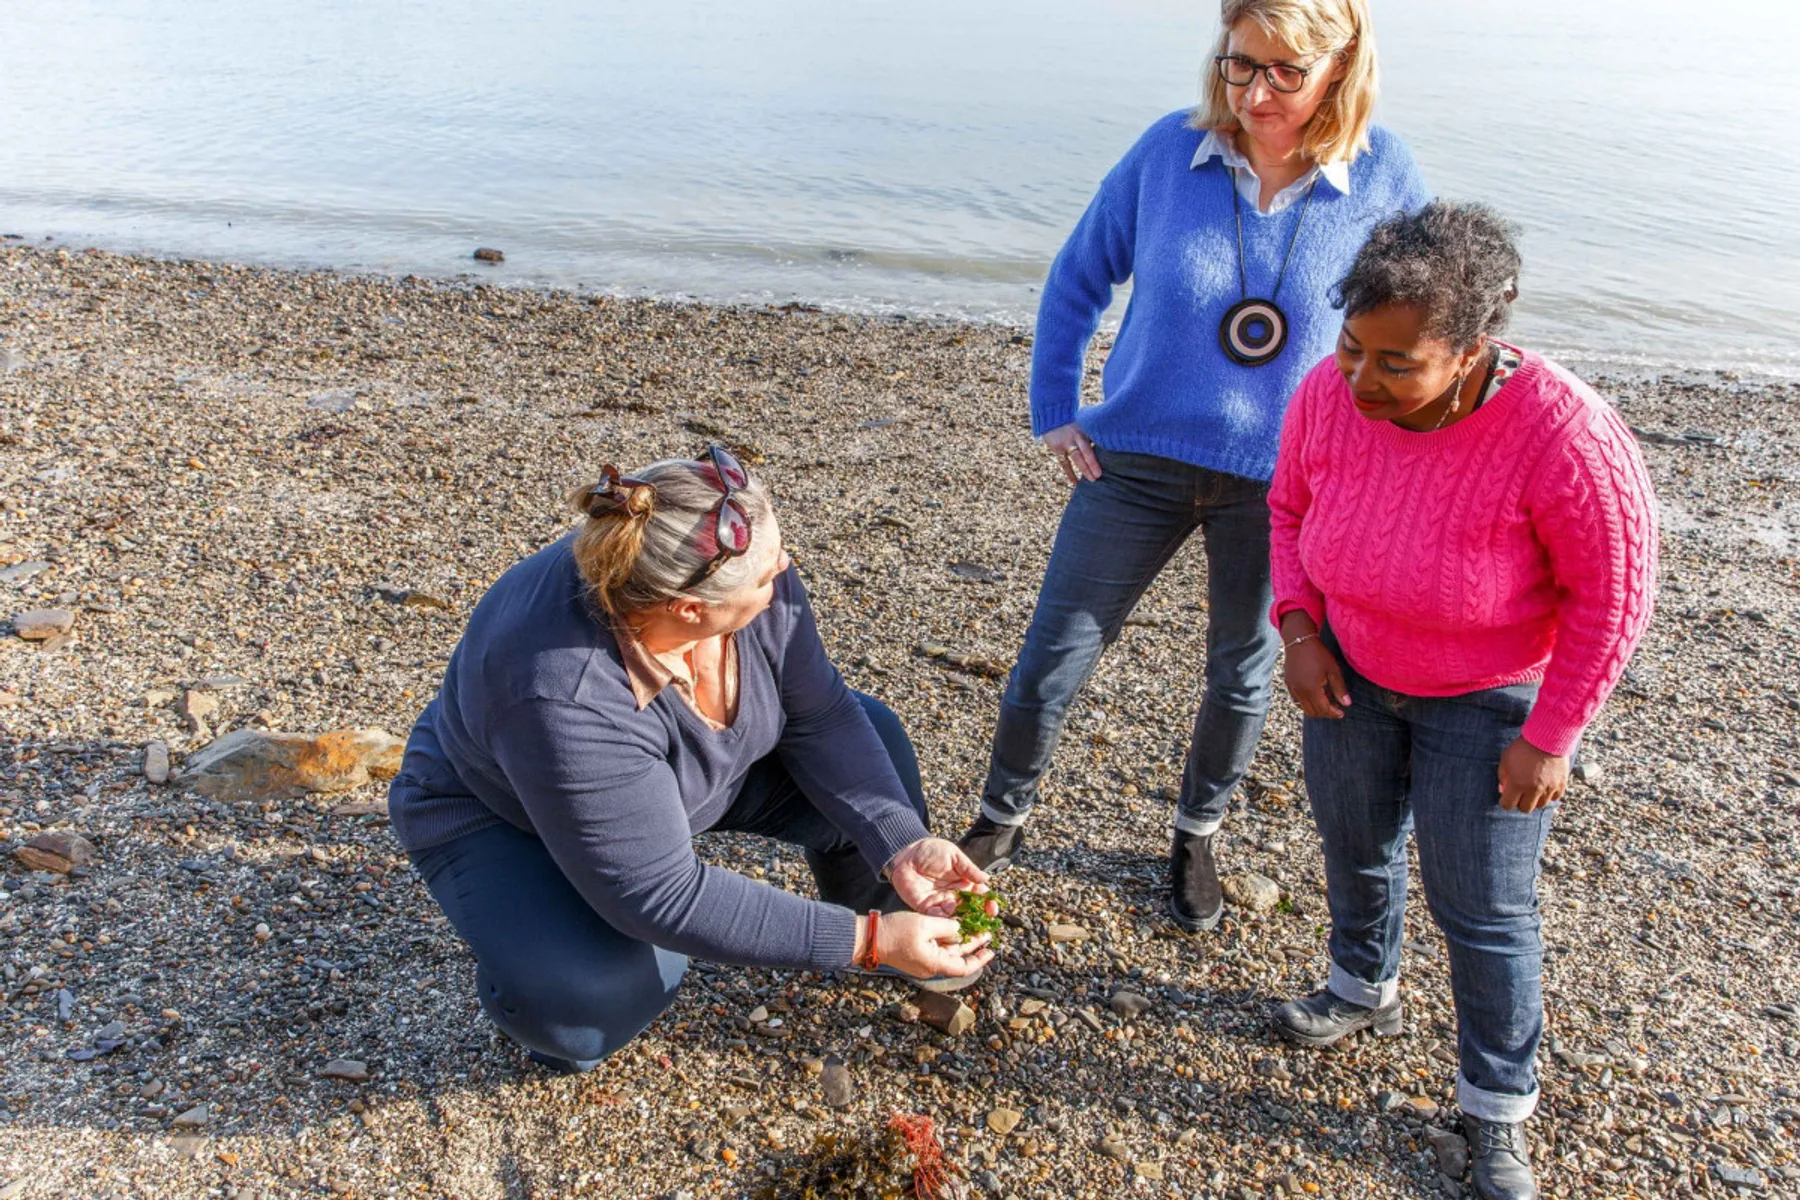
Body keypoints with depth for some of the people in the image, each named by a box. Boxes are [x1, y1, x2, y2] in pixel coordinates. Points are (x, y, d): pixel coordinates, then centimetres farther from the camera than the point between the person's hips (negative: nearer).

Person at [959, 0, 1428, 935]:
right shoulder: (1170, 150, -10)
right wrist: (1054, 412, 0)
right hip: (1137, 460, 0)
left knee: (1241, 676, 16)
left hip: (1278, 482, 0)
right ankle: (1000, 823, 30)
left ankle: (1196, 838, 42)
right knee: (1051, 658, 4)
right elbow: (1078, 278, 3)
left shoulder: (1382, 177, -9)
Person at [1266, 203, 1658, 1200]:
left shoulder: (1562, 436, -34)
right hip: (1351, 670, 5)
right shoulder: (1330, 395, -21)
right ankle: (1365, 990, 52)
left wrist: (1550, 737, -16)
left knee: (1482, 909, 5)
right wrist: (1300, 631, -11)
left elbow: (1613, 595, -20)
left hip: (1492, 698, -4)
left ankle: (1498, 1110, 29)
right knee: (1354, 842, 23)